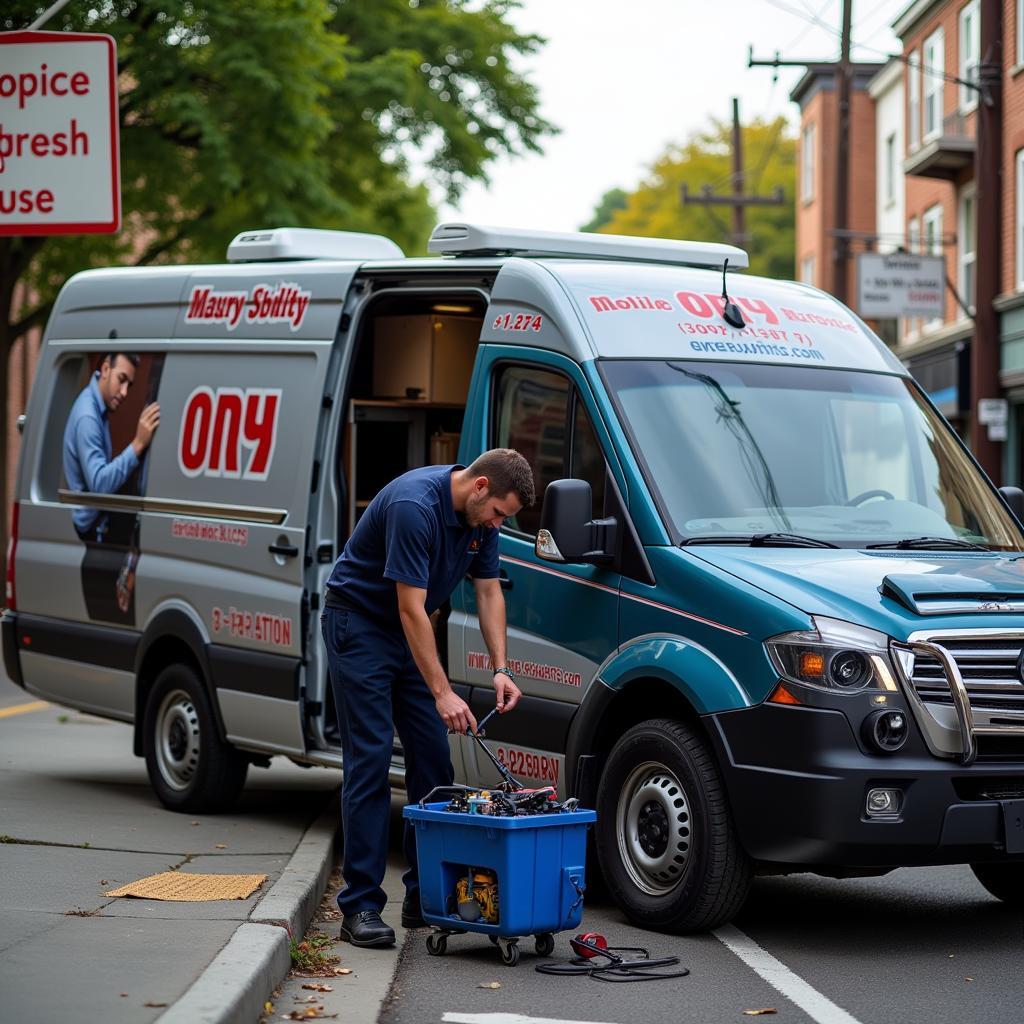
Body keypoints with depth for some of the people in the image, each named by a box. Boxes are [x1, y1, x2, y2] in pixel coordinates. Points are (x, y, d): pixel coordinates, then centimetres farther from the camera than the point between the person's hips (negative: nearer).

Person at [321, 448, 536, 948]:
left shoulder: (479, 515, -4)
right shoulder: (415, 506, -30)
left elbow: (488, 592, 4)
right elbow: (411, 607, -30)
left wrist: (500, 669, -8)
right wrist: (443, 692, -30)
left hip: (408, 632, 9)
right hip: (358, 623, -9)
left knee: (433, 758, 5)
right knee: (370, 758, -12)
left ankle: (426, 896, 11)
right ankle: (360, 906, -10)